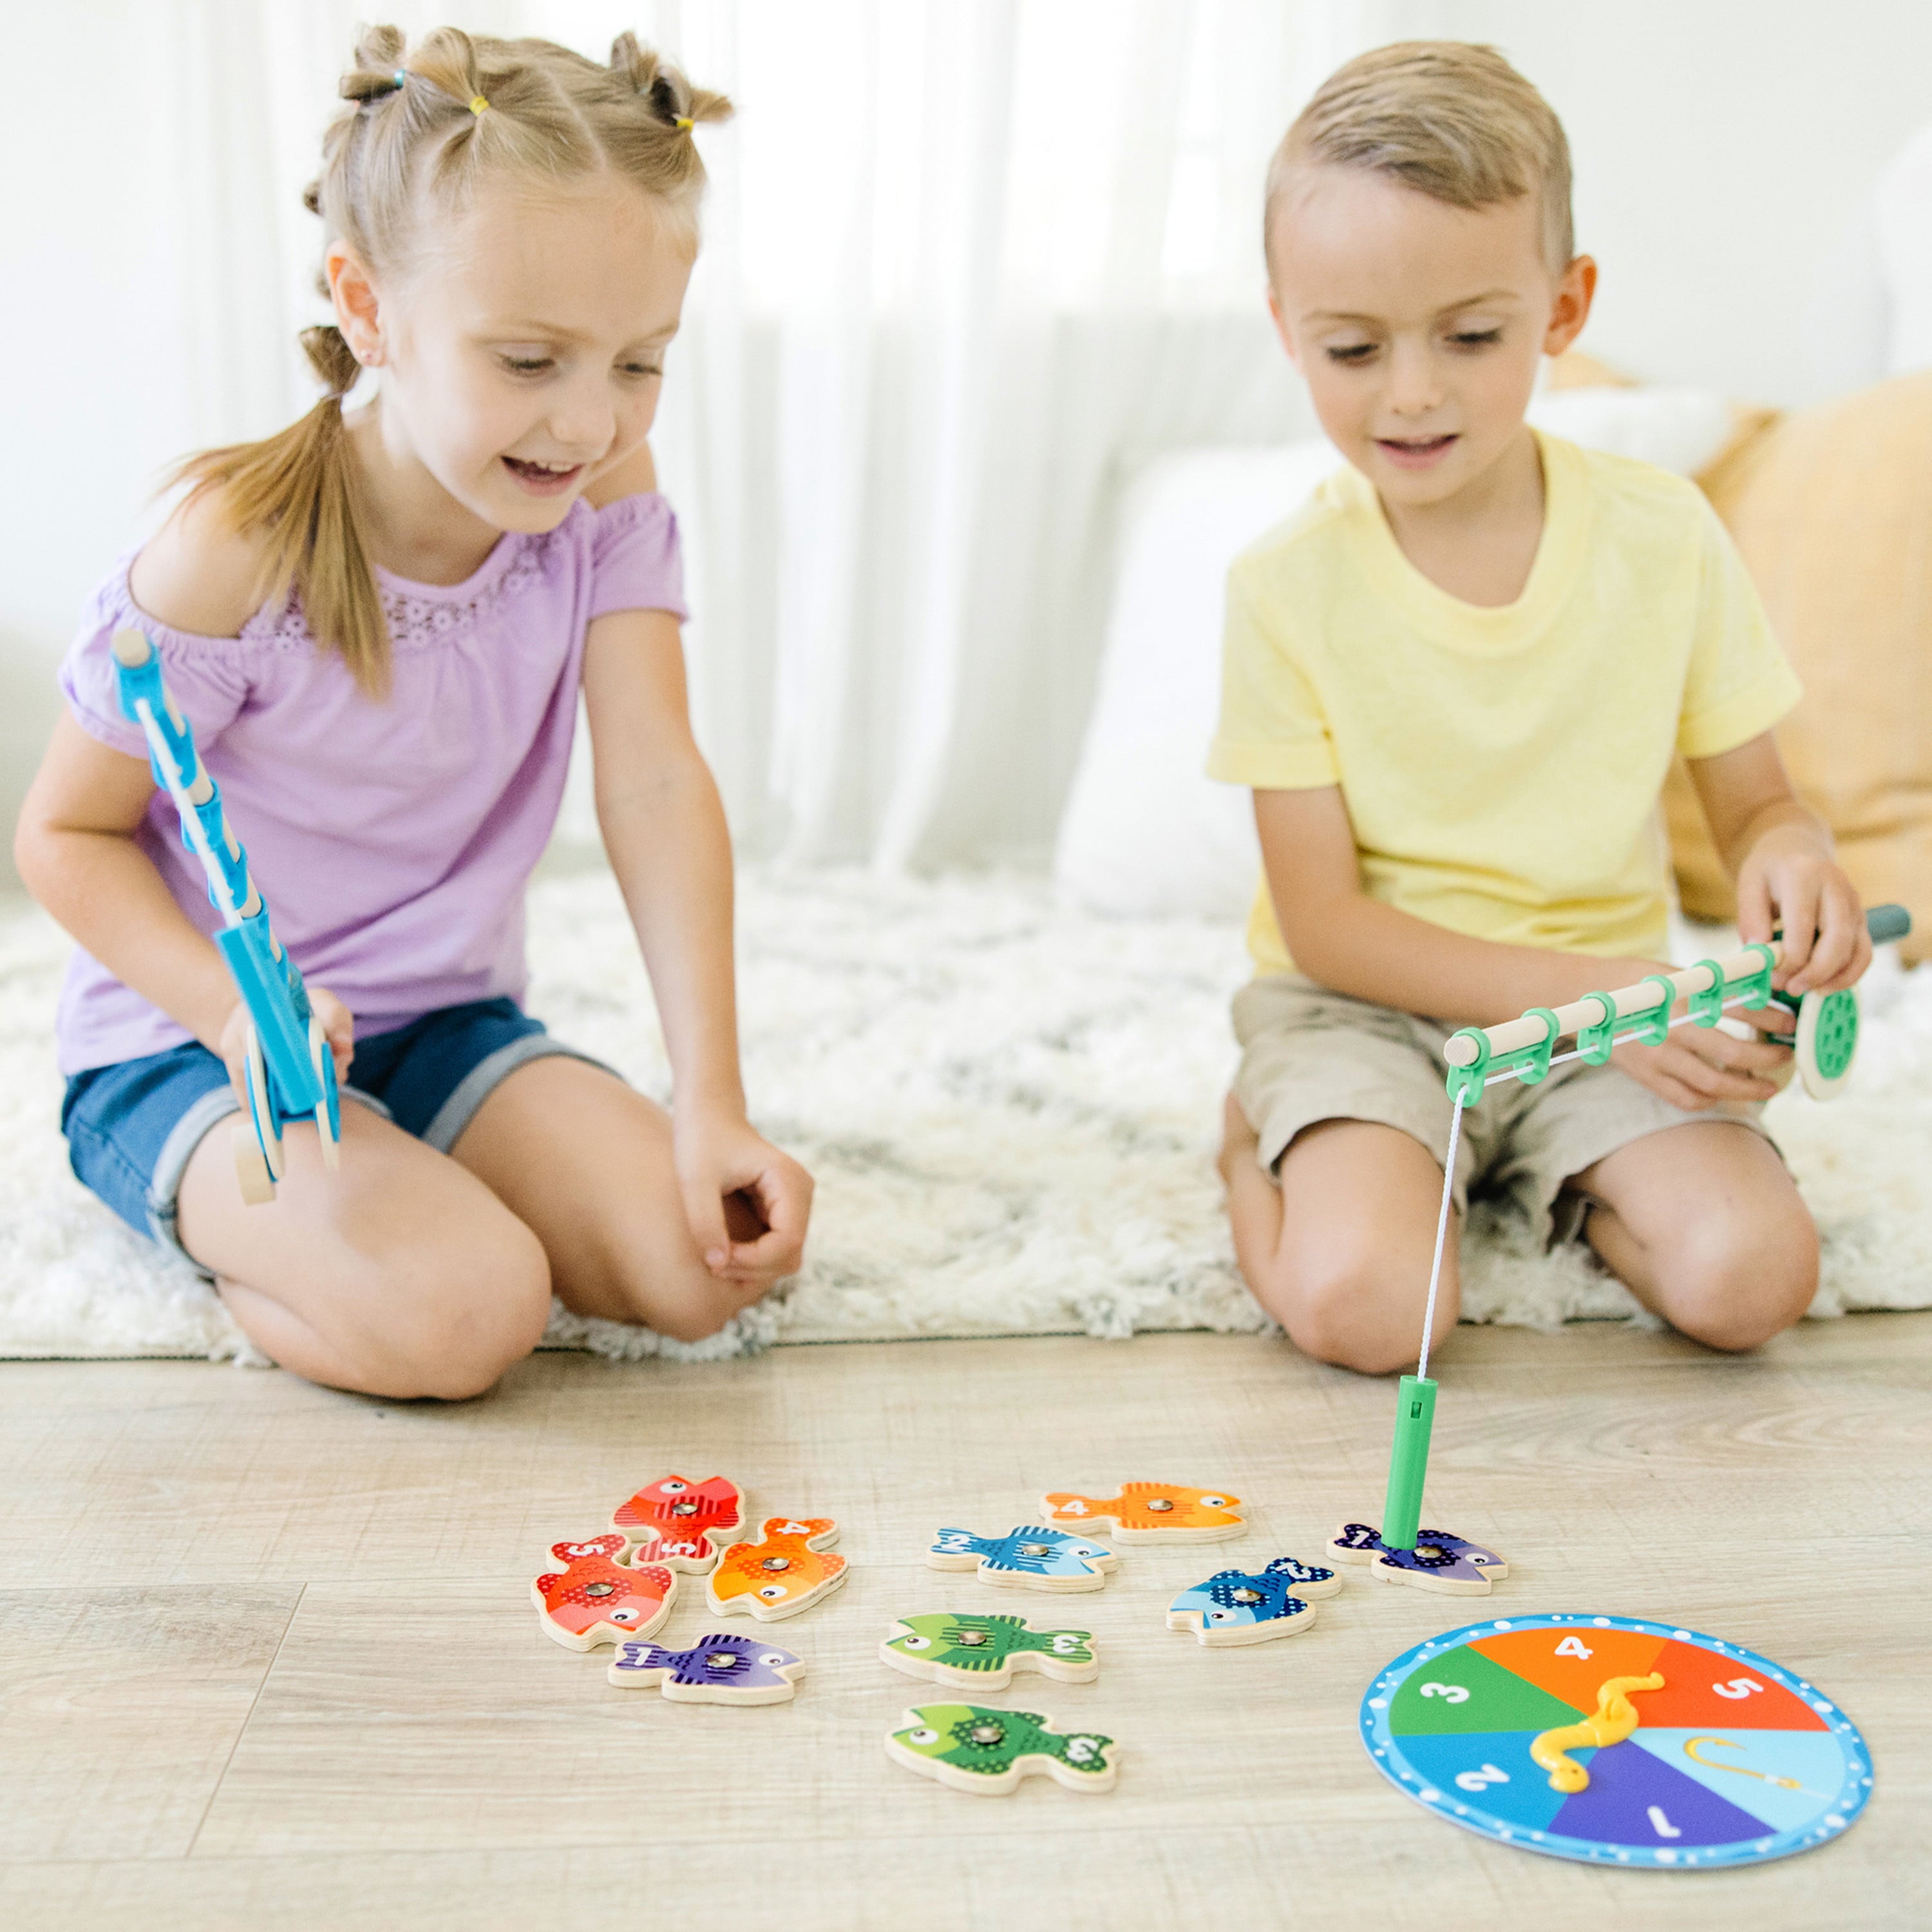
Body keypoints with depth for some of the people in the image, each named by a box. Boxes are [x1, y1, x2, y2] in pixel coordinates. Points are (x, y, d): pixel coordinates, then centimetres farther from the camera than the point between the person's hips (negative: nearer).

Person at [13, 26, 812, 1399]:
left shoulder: (607, 503, -8)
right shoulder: (240, 554, -20)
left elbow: (657, 785, -17)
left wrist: (712, 1101, -25)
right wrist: (233, 1011, -29)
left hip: (448, 1029, 5)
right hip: (188, 1050, -5)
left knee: (711, 1259, -15)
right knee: (457, 1313, -30)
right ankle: (222, 1230, 1)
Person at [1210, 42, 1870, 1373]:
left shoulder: (1665, 537, -6)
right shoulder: (1291, 585, -11)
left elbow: (1756, 802, 3)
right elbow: (1324, 924, -11)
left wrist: (1794, 860, -23)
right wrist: (1587, 991, -22)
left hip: (1606, 993, 2)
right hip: (1368, 1002, -2)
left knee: (1749, 1276, -22)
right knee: (1362, 1305, -27)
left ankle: (1544, 1176, 8)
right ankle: (1263, 1147, 5)